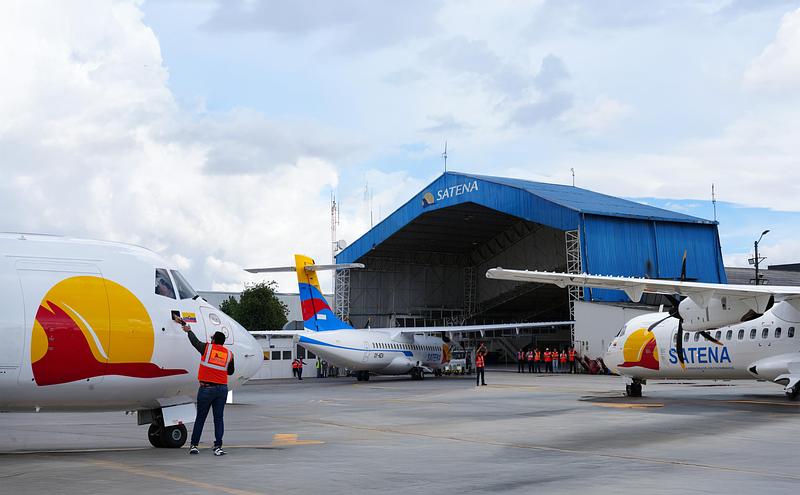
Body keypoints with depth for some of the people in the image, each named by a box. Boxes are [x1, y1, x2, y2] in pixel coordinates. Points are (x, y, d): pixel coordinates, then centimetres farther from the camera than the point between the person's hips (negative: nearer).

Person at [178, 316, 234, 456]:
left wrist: (184, 324, 32)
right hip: (222, 389, 2)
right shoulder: (229, 354, 8)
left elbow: (194, 339, 15)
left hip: (206, 388, -2)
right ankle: (218, 447, -3)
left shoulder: (207, 348, 0)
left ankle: (194, 445, 11)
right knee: (219, 419, 4)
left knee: (200, 418, 6)